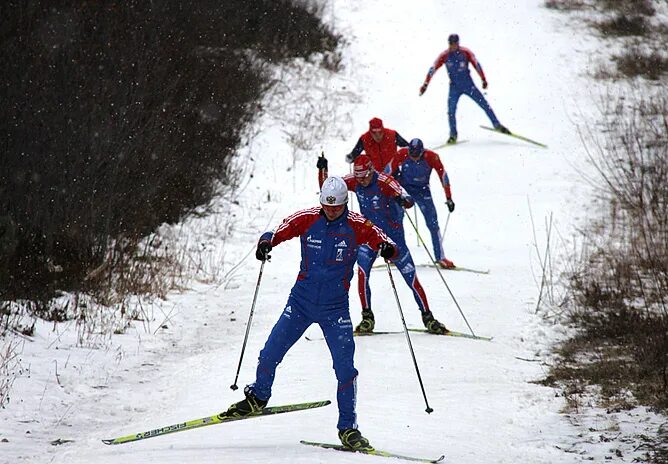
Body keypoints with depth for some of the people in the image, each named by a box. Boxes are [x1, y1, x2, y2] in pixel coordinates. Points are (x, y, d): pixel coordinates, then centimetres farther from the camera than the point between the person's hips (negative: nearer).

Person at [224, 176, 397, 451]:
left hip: (335, 309, -1)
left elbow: (378, 239, -12)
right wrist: (266, 242, -27)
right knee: (270, 353, 1)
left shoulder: (356, 226, -7)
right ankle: (258, 397, 30)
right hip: (301, 301, 1)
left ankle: (348, 428, 4)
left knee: (345, 368, -8)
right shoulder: (307, 220, -5)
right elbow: (279, 232, -5)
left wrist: (387, 248, -36)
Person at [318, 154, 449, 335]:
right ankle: (367, 318, -6)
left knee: (411, 278, 0)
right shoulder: (354, 181, -8)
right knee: (362, 273, -17)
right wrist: (322, 169, -18)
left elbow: (408, 201, -34)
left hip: (393, 236, -3)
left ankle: (427, 317, 12)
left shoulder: (384, 181, -23)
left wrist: (403, 200, -58)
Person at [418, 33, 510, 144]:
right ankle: (453, 135, -1)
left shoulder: (465, 52, -9)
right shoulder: (445, 55, -8)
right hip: (454, 87, 0)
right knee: (451, 110, -13)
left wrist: (483, 80, -10)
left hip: (468, 85, 0)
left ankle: (497, 125, 12)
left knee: (484, 105, 0)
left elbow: (476, 64, -6)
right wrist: (425, 84, -12)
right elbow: (433, 68, -7)